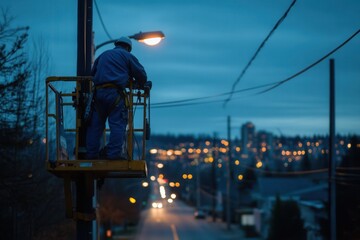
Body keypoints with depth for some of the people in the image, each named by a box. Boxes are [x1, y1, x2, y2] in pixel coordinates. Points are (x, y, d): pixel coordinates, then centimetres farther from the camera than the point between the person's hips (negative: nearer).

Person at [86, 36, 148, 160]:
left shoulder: (103, 55, 28)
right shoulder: (127, 56, 12)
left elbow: (92, 73, 32)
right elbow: (141, 75, 10)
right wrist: (140, 85, 30)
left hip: (98, 92, 6)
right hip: (115, 93, -6)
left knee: (95, 123, 8)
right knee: (118, 123, -7)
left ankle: (91, 153, 8)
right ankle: (114, 153, -15)